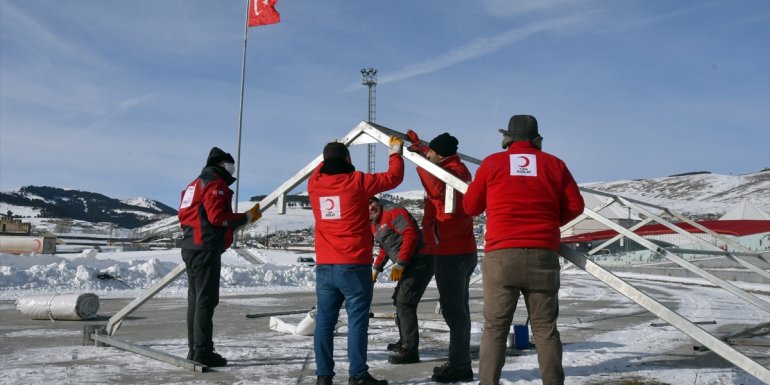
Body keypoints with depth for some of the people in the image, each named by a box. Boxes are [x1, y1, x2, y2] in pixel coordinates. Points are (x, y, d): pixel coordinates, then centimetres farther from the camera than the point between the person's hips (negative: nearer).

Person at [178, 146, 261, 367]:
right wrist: (246, 217, -8)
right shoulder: (215, 184, -8)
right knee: (206, 300, -8)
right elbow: (217, 216, -19)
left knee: (196, 299, 13)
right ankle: (203, 352, -8)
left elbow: (188, 216, 18)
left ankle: (194, 349, 18)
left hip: (191, 246, 10)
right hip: (206, 248, -10)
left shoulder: (196, 184, 22)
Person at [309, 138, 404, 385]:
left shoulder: (314, 184, 6)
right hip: (354, 266, -5)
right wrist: (396, 154, 20)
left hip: (324, 266, 5)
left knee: (325, 320, 9)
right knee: (357, 320, -1)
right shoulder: (357, 181, -7)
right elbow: (393, 177, 3)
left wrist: (329, 157, 44)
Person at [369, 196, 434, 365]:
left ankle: (410, 351, -11)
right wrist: (376, 268, 29)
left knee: (405, 303, -15)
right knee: (399, 301, 21)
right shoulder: (374, 225, 16)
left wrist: (399, 264, -25)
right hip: (410, 265, 10)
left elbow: (411, 234, -25)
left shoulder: (393, 212, -14)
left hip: (420, 261, -10)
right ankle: (405, 341, 37)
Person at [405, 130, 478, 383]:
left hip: (452, 253, -11)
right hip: (457, 251, 11)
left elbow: (438, 188, -37)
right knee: (456, 308, 15)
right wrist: (417, 144, 35)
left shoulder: (453, 171, -15)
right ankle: (459, 363, 23)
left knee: (453, 308, -8)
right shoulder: (452, 168, 16)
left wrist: (419, 158, -29)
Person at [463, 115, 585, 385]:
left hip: (501, 255, -1)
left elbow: (470, 206, 12)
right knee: (545, 328, 8)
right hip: (543, 256, 1)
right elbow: (575, 206, 10)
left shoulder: (492, 163, 6)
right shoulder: (554, 164, 10)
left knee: (494, 328, 4)